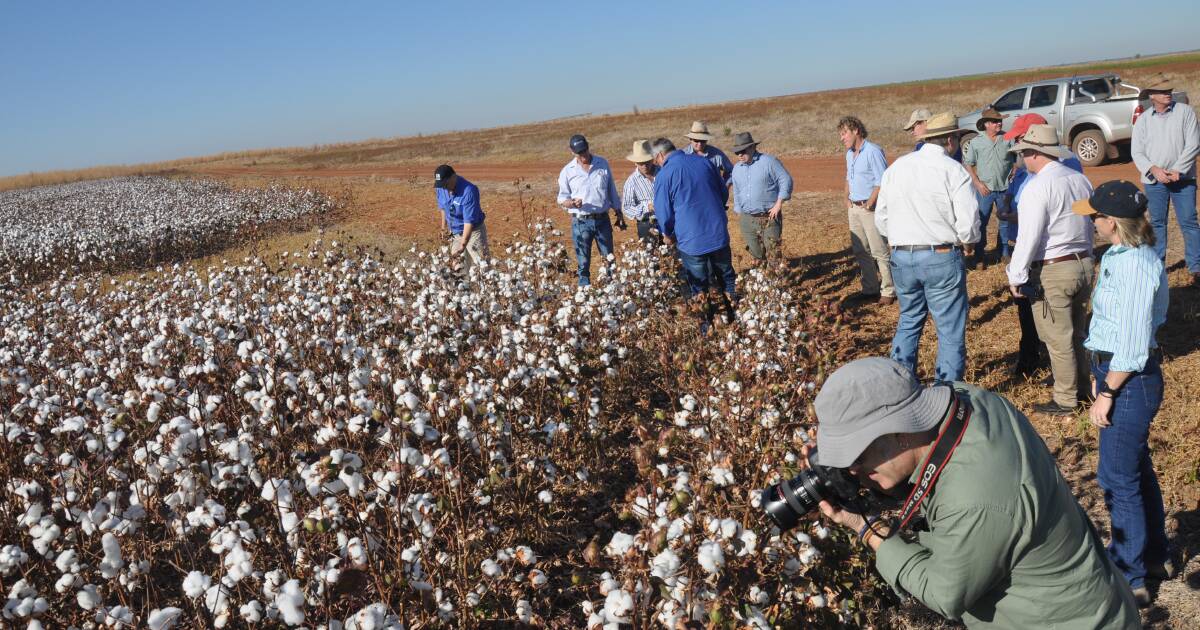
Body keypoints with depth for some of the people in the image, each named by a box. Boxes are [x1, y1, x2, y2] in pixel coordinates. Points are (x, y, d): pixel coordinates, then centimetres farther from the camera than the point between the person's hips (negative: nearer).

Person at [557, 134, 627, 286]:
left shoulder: (603, 164, 6)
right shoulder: (567, 171, 0)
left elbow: (612, 190, 12)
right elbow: (562, 198, 4)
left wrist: (619, 214, 11)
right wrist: (572, 203, -19)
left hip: (602, 220, 2)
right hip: (580, 222, -2)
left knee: (609, 260, 7)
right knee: (583, 264, 2)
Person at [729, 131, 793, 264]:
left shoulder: (769, 161, -7)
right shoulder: (737, 168, 11)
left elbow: (786, 181, -8)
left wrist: (779, 204, -13)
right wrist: (739, 213, 16)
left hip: (769, 217, -5)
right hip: (747, 219, 5)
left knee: (773, 251, -6)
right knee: (756, 253, 12)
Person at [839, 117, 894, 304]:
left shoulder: (873, 151, -13)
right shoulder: (849, 154, 14)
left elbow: (882, 181, -17)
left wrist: (870, 201, -22)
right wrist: (847, 198, 13)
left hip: (870, 208, -9)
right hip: (854, 208, 9)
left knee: (879, 251, -6)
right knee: (860, 251, 12)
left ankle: (888, 291, 0)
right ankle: (870, 289, 21)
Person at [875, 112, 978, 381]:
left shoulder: (896, 167, 6)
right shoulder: (953, 170, -9)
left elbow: (881, 219, 10)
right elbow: (968, 221, -13)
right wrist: (965, 241, 7)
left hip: (901, 257, 5)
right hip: (942, 258, -5)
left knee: (908, 321, 21)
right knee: (950, 330, 5)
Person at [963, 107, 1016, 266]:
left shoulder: (1008, 139, -2)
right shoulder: (976, 142, -4)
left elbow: (1018, 159, 3)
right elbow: (968, 164, 0)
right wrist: (978, 183, -8)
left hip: (1005, 189, 2)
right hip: (985, 189, -2)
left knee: (1005, 221, 12)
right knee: (981, 222, 1)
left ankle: (1003, 251, 27)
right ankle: (979, 254, 11)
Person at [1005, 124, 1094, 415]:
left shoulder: (1037, 187, -18)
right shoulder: (1080, 180, 6)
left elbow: (1029, 236, -19)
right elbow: (1090, 225, 14)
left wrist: (1016, 276, -13)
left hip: (1051, 272, -8)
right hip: (1083, 265, 8)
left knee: (1059, 340, 3)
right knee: (1077, 332, 21)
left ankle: (1065, 400, 13)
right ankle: (1081, 387, 34)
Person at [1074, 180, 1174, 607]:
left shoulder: (1134, 267, -24)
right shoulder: (1120, 256, 5)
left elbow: (1131, 345, -23)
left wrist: (1106, 395, -17)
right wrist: (1101, 376, 15)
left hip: (1130, 382, -10)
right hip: (1117, 375, 10)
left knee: (1118, 479, 2)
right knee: (1137, 469, 22)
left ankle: (1129, 579, 17)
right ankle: (1155, 557, 39)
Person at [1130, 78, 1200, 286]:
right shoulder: (1143, 120, 4)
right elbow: (1136, 152, 1)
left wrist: (1177, 170, -15)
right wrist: (1154, 169, -15)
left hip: (1182, 178, -2)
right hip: (1154, 181, 2)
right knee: (1157, 223, 11)